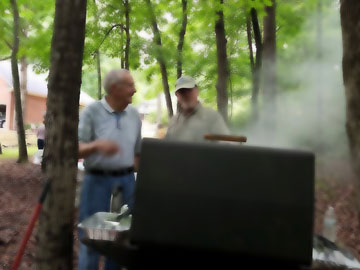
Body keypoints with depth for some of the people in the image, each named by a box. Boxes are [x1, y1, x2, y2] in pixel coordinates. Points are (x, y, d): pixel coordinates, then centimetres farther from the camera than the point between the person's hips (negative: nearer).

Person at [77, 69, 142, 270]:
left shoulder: (134, 114, 6)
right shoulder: (91, 112, -7)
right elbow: (77, 150, -12)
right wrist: (97, 145, -31)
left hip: (126, 181, 4)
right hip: (98, 181, -4)